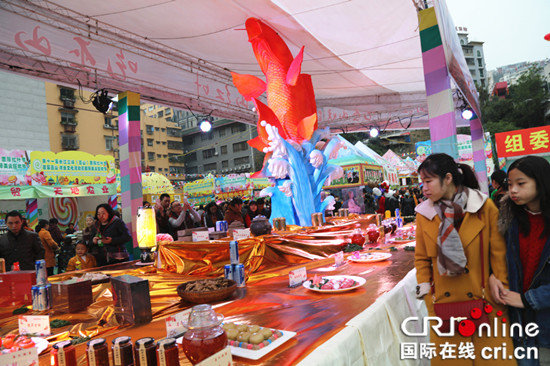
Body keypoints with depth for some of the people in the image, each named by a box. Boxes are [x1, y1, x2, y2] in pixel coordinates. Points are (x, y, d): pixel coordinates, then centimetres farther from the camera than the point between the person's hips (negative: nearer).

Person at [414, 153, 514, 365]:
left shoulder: (485, 207, -7)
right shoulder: (424, 213, -2)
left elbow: (499, 255, -2)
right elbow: (421, 259, 5)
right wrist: (428, 300, 2)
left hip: (484, 303, -1)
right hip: (443, 305, 1)